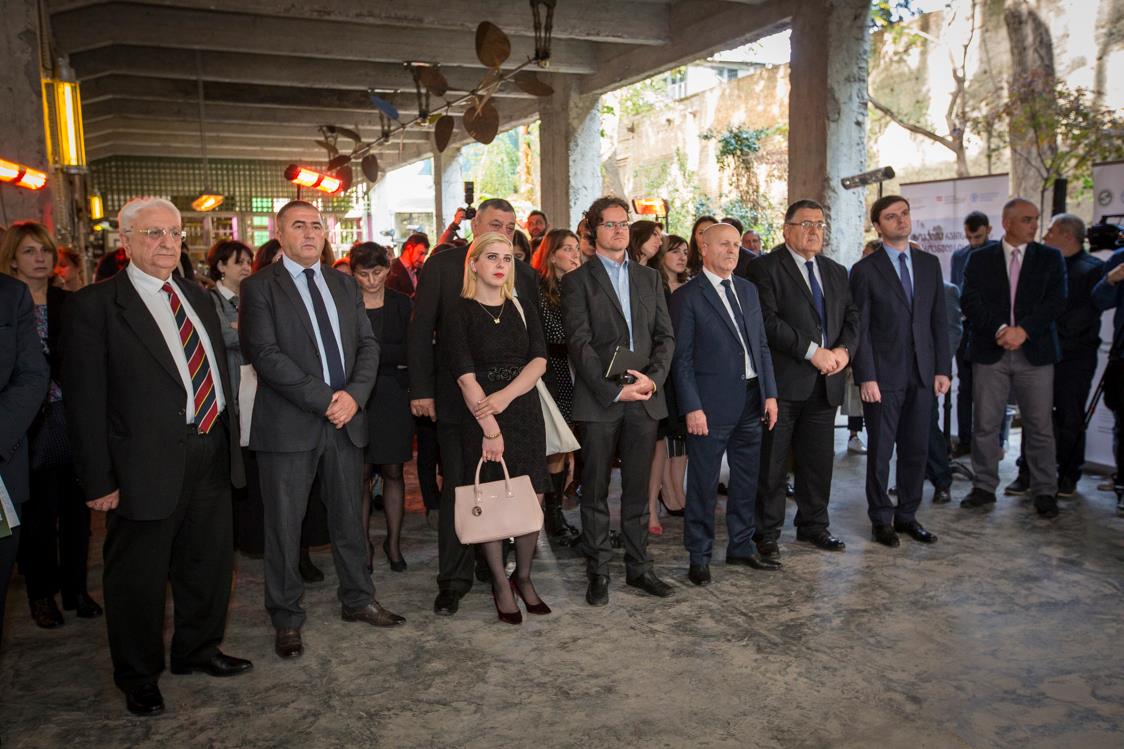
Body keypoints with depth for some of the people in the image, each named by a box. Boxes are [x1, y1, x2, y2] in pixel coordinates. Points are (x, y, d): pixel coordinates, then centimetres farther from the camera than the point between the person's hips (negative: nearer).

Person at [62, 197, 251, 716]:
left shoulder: (197, 297, 11)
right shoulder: (94, 306, -10)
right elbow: (85, 401, -11)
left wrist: (228, 438, 9)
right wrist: (99, 481, -14)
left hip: (212, 454, 6)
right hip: (148, 464, -6)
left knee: (210, 563, 19)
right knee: (139, 576, 10)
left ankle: (198, 650, 41)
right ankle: (139, 677, 31)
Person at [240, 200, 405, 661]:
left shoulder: (344, 285, 13)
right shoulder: (259, 287, -3)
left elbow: (368, 345, 8)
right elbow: (265, 354, -13)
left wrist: (354, 394, -10)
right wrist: (324, 400, -17)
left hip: (345, 417, 5)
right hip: (289, 424, -4)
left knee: (349, 517, 15)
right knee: (284, 526, 5)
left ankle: (358, 600, 31)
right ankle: (286, 619, 20)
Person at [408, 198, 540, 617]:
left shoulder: (524, 275, 8)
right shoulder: (441, 266, 0)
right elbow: (420, 331, -2)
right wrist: (421, 389, -7)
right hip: (456, 398, -3)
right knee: (458, 488, 3)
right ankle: (453, 581, 13)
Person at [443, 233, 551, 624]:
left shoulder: (524, 310, 10)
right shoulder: (458, 313, -3)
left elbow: (539, 361, -1)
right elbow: (466, 377, -11)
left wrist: (506, 395, -17)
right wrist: (490, 428, -16)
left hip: (525, 412, 4)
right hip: (480, 417, -3)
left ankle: (523, 576, 23)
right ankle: (501, 583, 20)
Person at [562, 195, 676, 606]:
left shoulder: (649, 277, 15)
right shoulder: (578, 280, 1)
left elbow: (666, 335, 10)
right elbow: (579, 342, -8)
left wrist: (653, 377, -7)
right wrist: (613, 389, -15)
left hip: (644, 399, 4)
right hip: (599, 399, -3)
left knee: (637, 489, 11)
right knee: (595, 491, 4)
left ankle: (638, 567, 21)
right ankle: (598, 572, 15)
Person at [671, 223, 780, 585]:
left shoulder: (748, 290, 13)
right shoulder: (687, 296, -7)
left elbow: (761, 345, 14)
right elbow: (682, 358, -10)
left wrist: (769, 393, 8)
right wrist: (692, 408, -14)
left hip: (751, 400, 7)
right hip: (712, 403, -6)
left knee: (747, 478, 16)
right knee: (704, 483, 3)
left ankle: (741, 546, 31)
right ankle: (699, 556, 17)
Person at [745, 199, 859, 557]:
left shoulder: (836, 272, 18)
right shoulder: (765, 267, -5)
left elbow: (851, 317, 15)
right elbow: (768, 320, -15)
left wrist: (844, 349, -5)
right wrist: (812, 350, -18)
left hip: (826, 381, 6)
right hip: (783, 380, -6)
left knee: (819, 460, 14)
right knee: (772, 463, 1)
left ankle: (814, 524, 29)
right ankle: (767, 533, 13)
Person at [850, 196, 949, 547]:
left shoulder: (930, 264, 10)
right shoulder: (865, 270, -4)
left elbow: (939, 320, 10)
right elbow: (860, 329, -7)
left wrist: (943, 368, 4)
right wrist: (866, 377, -12)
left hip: (922, 374, 4)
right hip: (884, 375, -4)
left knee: (917, 449, 10)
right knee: (880, 451, 4)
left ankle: (907, 515, 24)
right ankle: (881, 518, 17)